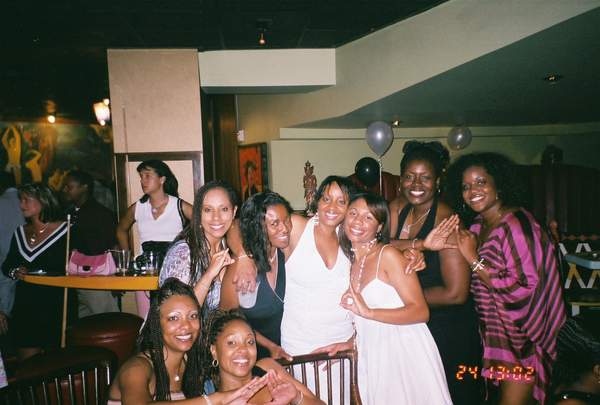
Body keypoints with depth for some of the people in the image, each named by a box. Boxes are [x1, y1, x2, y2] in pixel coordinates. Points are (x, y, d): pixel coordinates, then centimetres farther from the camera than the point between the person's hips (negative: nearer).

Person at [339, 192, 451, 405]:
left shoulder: (389, 255, -12)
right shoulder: (349, 261, 8)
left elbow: (421, 312, -19)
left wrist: (368, 312, -25)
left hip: (405, 353, -5)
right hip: (372, 359, 5)